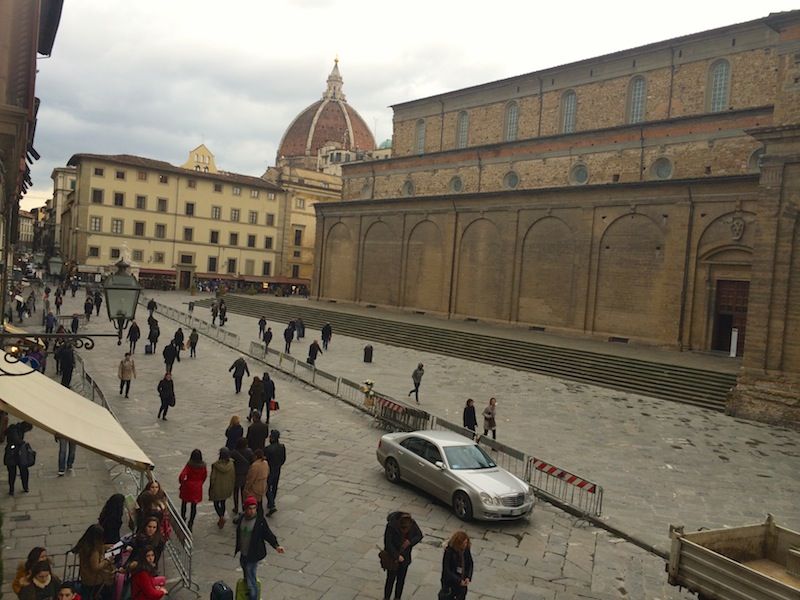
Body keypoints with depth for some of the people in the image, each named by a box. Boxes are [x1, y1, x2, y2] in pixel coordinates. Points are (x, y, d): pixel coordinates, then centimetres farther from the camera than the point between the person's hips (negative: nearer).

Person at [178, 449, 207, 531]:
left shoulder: (189, 465, -20)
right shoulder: (203, 466, -10)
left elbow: (182, 476, -24)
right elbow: (205, 476, 3)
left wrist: (182, 482, -5)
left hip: (187, 487, -2)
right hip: (197, 488, 2)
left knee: (184, 503, 22)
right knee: (194, 506, 13)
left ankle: (182, 519, 36)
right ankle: (190, 523, 15)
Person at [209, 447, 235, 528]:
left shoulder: (215, 465, -22)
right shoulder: (231, 464, -13)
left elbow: (212, 478, -15)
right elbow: (233, 477, -3)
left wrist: (210, 488, 0)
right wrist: (231, 488, 11)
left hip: (217, 489, -3)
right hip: (227, 488, 3)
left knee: (216, 503, 15)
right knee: (223, 503, 21)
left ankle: (221, 517, -7)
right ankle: (221, 521, 30)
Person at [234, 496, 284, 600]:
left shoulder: (260, 521, -17)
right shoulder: (242, 519, -1)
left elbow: (268, 534, -12)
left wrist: (276, 546, -24)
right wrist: (237, 548, 23)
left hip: (253, 556, -6)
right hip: (243, 555, 6)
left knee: (251, 581, -5)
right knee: (247, 578, 21)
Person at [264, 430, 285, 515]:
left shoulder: (268, 449, -26)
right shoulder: (282, 447, -8)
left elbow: (265, 460, -18)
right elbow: (284, 459, 3)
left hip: (269, 471, -6)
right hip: (277, 471, 6)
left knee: (267, 489, 7)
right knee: (274, 487, 20)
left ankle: (272, 506, -4)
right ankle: (271, 504, 35)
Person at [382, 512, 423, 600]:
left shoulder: (412, 524, -20)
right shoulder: (391, 526, -31)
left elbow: (419, 535, -6)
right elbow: (388, 544, -26)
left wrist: (410, 542, -23)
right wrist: (397, 556, -25)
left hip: (405, 557, 4)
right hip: (392, 557, -4)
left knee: (401, 580, 19)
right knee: (391, 579, 11)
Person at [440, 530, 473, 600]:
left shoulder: (466, 550, -9)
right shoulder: (449, 552, -25)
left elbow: (470, 563, 2)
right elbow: (446, 570, -23)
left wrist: (468, 577, -13)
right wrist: (458, 581, -24)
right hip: (450, 584, -5)